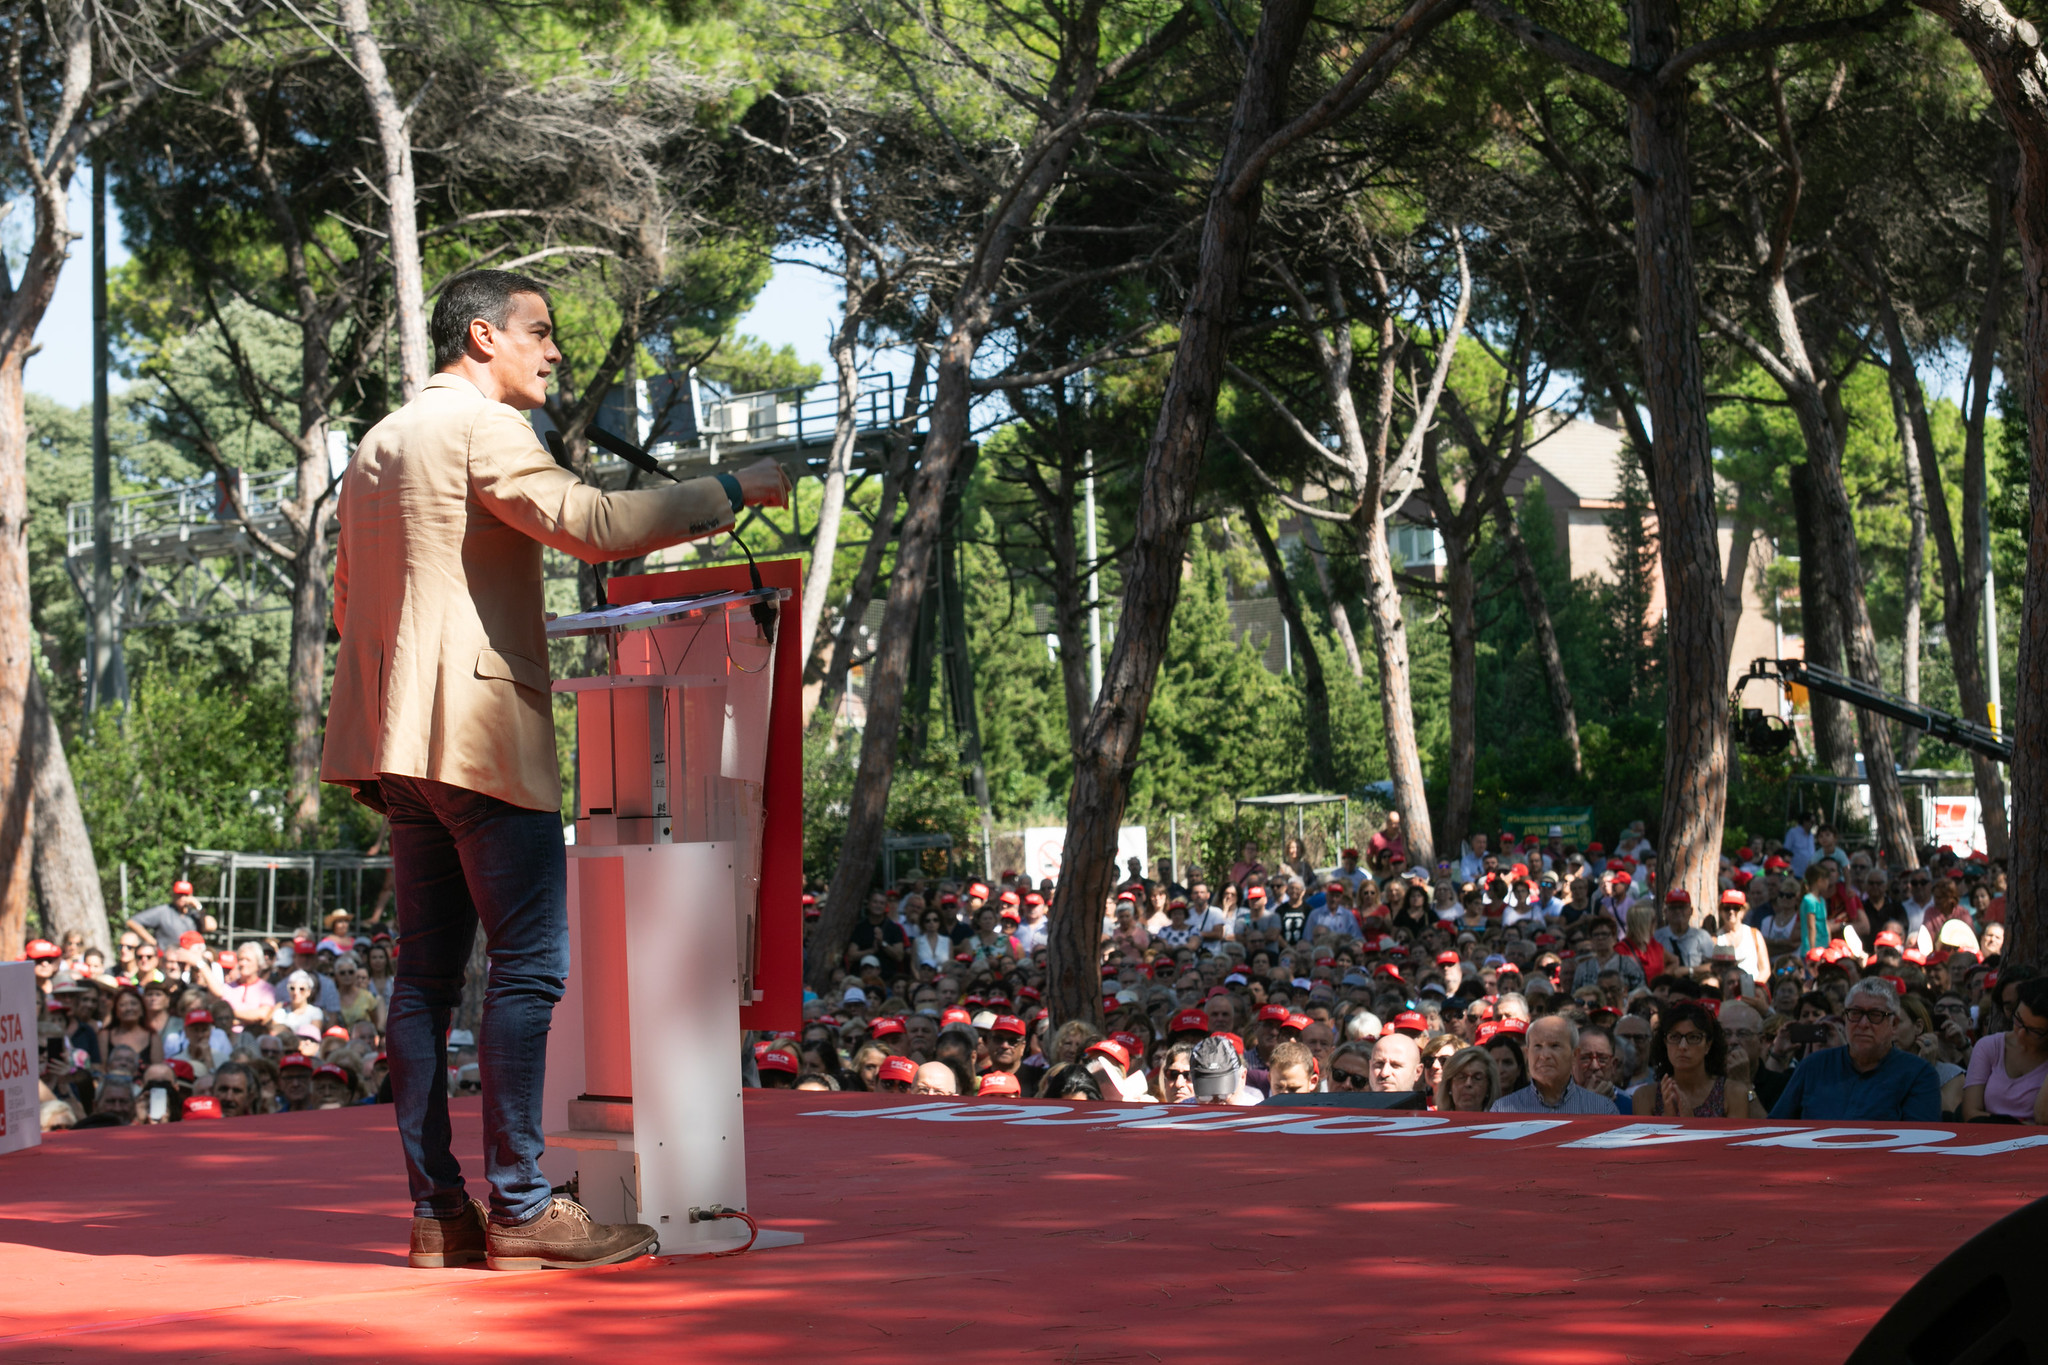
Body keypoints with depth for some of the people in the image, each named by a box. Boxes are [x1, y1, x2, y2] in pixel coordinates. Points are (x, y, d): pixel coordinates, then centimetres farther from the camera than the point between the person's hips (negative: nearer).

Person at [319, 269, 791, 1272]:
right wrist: (727, 493, -14)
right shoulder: (483, 428, -7)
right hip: (483, 734, -9)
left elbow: (348, 602, 26)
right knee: (529, 963, -8)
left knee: (428, 971, 7)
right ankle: (520, 1209, -9)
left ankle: (437, 1213, 6)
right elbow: (588, 523, -21)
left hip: (399, 740, 9)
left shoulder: (375, 447, 21)